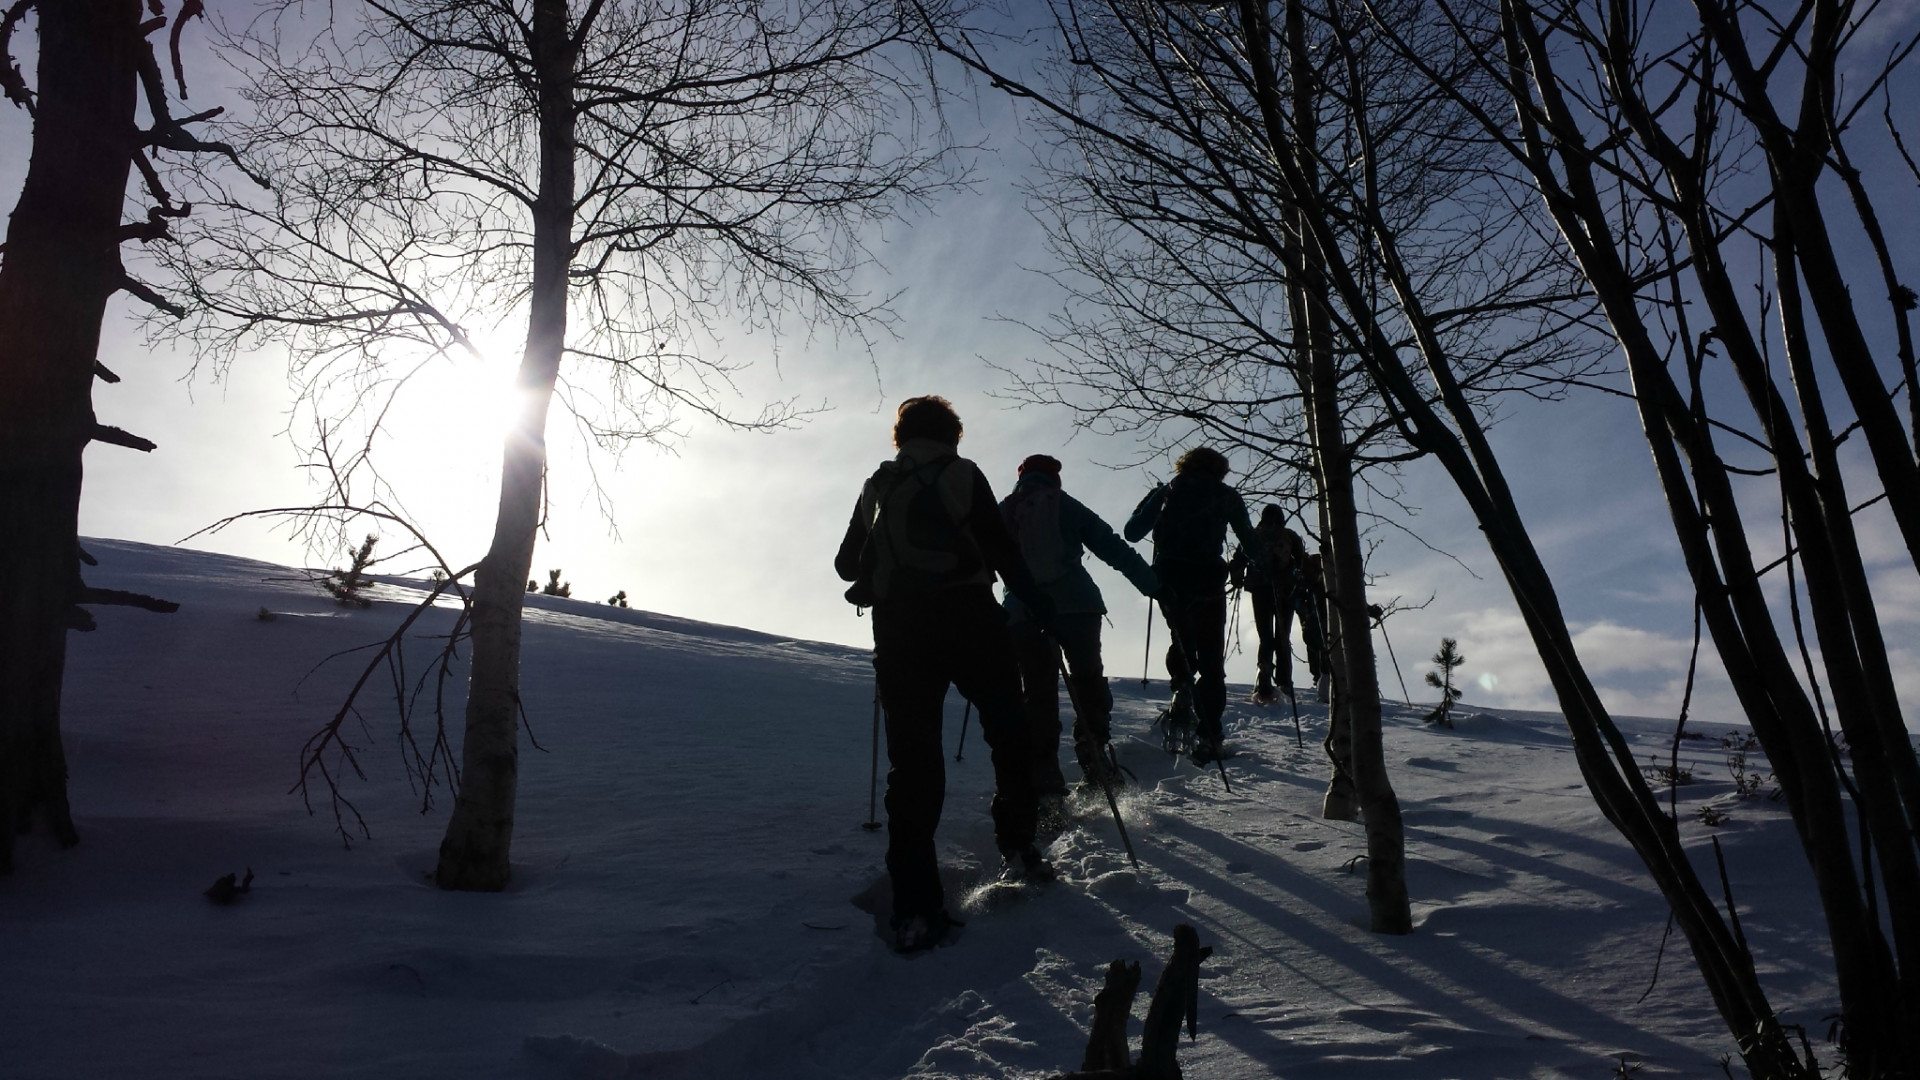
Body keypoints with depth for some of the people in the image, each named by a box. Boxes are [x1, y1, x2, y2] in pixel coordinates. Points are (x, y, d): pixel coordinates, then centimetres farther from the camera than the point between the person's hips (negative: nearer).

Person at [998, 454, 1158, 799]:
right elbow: (1113, 547, 5)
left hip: (1023, 612, 1)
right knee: (1088, 679, 13)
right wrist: (1154, 585, 5)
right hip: (1075, 605, -1)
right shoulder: (1068, 507, 10)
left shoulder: (1003, 513, 14)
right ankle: (1093, 754, 0)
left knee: (1039, 693, 6)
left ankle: (1043, 776, 1)